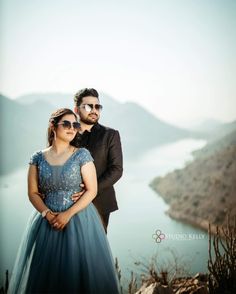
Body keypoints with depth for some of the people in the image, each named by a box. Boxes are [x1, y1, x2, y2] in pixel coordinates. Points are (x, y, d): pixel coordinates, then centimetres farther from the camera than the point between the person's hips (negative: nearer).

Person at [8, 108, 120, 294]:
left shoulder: (82, 155, -3)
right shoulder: (38, 158, 3)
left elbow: (92, 190, -6)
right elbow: (33, 193, 3)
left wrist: (68, 214, -14)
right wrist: (47, 214, -13)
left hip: (79, 219, -1)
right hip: (47, 220, 2)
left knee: (78, 268, 1)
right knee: (45, 272, 6)